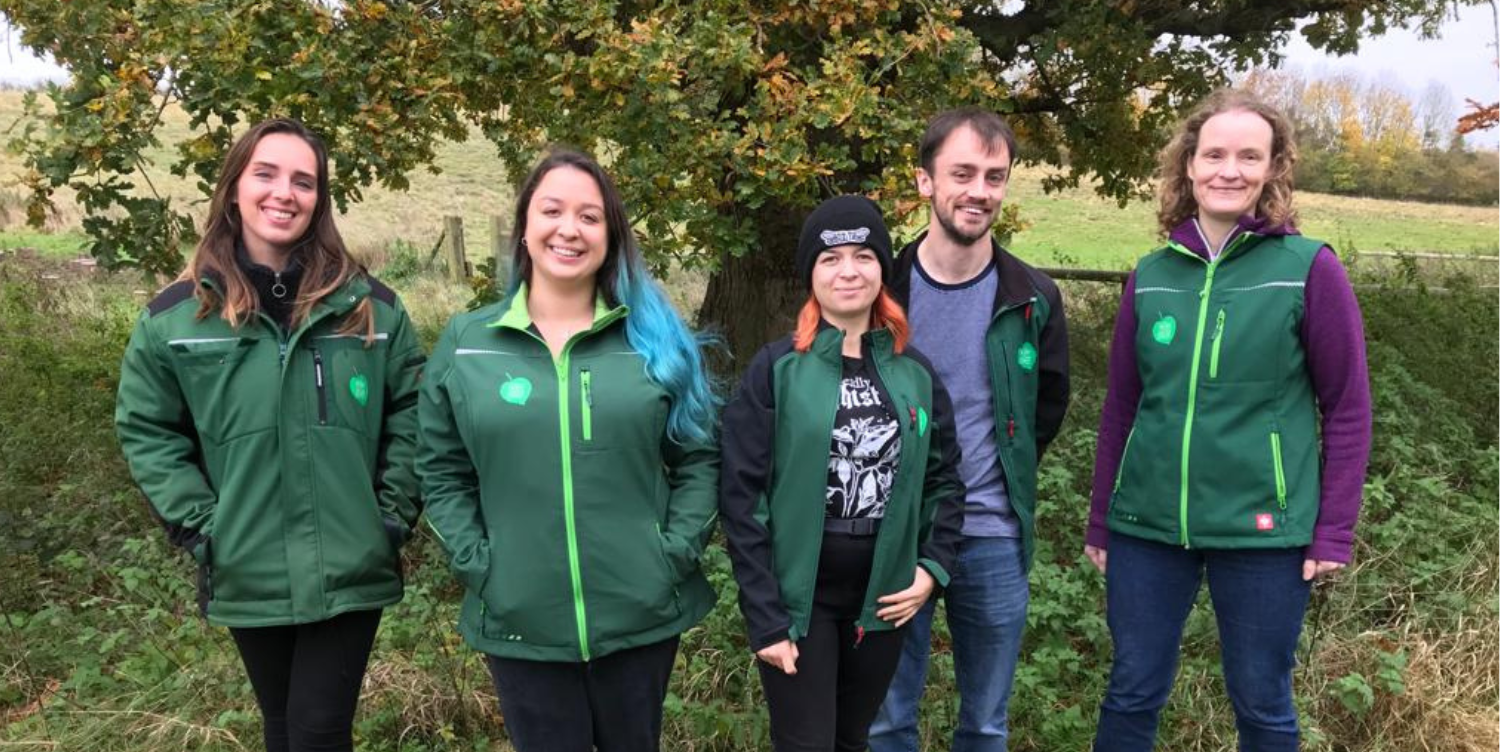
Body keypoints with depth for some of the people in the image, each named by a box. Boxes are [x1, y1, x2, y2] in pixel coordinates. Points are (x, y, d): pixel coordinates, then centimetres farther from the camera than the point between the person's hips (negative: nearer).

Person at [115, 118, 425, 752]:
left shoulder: (368, 304, -1)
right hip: (248, 577, 1)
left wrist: (395, 513, -2)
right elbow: (147, 432, 4)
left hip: (350, 570, -1)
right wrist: (200, 527, -4)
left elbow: (411, 409, 4)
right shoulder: (176, 314, -2)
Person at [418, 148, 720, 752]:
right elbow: (442, 473, 4)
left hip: (642, 616, 1)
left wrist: (675, 552, -7)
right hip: (519, 624, 0)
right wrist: (478, 564, -6)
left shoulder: (654, 338, 0)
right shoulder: (466, 342, 1)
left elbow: (699, 457, 2)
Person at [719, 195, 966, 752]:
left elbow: (945, 478, 12)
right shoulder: (776, 369, -9)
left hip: (882, 599, 4)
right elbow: (741, 496, -11)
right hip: (797, 600, -4)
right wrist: (764, 616, -14)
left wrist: (934, 565, -2)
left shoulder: (914, 372, 3)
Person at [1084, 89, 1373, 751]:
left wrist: (1334, 531, -7)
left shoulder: (1310, 269, -6)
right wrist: (1100, 522, 12)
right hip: (1146, 525, 3)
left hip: (1262, 529, -3)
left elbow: (1348, 409, -3)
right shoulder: (1151, 276, 4)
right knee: (1132, 695, 13)